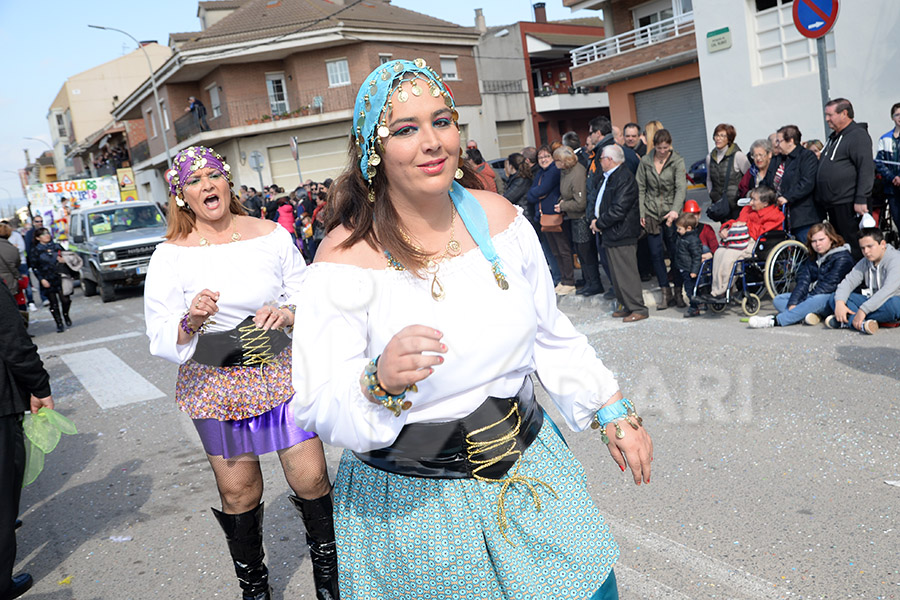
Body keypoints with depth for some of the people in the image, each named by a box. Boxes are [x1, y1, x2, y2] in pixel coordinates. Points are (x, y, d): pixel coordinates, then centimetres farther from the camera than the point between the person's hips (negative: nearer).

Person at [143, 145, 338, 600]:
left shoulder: (272, 235, 0)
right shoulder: (171, 255, -2)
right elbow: (160, 340, -5)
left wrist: (288, 314, -17)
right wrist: (191, 322, -25)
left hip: (282, 372, 0)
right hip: (218, 385, 0)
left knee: (310, 478, 1)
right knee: (238, 491, 11)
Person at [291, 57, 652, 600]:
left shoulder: (496, 215, -3)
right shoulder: (347, 257, -16)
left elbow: (549, 333, 8)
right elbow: (318, 408, -17)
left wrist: (612, 409, 10)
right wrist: (379, 383, -36)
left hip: (528, 469, 4)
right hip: (410, 499, -3)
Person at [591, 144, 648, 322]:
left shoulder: (624, 178, -16)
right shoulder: (609, 177, 15)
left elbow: (618, 210, -23)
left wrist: (599, 223, -13)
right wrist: (597, 220, 7)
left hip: (621, 235, -10)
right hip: (611, 234, 10)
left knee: (626, 273, -5)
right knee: (617, 274, 14)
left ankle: (638, 309, 3)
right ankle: (628, 306, 24)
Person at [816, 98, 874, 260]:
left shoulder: (858, 135, -9)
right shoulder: (834, 137, 20)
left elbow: (866, 170, -17)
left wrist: (861, 199, -22)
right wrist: (821, 198, 22)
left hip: (849, 204, -9)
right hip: (832, 204, 9)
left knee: (853, 244, -6)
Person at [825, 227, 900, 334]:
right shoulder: (865, 262, 8)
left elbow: (888, 290, -29)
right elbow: (848, 282, -2)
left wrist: (863, 310, -36)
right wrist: (839, 303, -24)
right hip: (872, 301, 7)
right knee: (834, 299, -10)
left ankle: (846, 321, -37)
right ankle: (862, 324, -36)